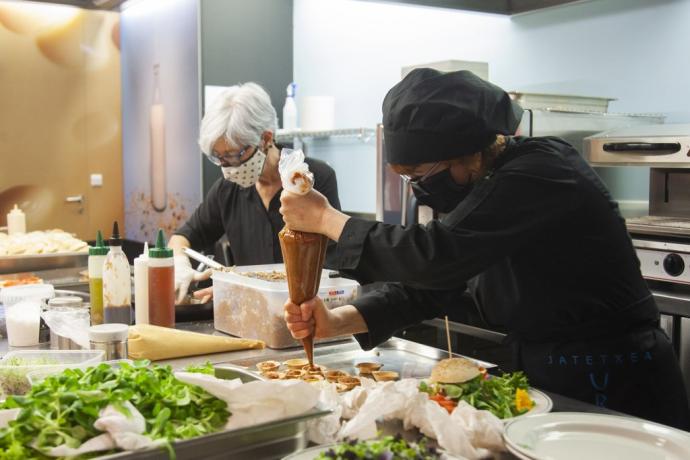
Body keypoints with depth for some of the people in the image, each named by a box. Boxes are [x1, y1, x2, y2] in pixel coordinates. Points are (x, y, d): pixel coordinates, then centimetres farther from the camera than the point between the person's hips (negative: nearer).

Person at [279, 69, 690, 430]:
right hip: (551, 375, 8)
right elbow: (433, 285, 2)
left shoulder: (539, 174, -23)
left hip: (612, 388, -8)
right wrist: (336, 322, -9)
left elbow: (436, 256, -32)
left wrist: (328, 220, -21)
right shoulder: (490, 179, 4)